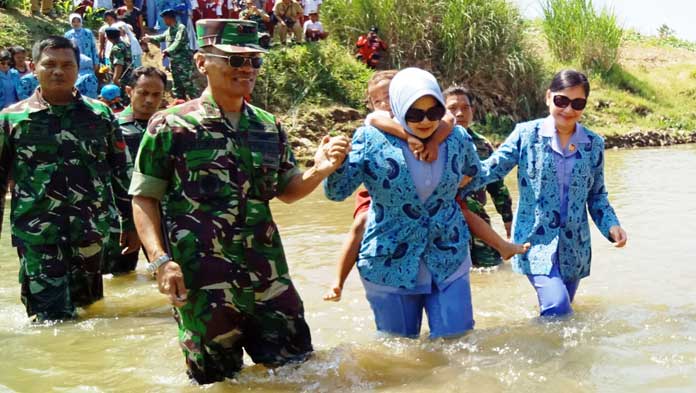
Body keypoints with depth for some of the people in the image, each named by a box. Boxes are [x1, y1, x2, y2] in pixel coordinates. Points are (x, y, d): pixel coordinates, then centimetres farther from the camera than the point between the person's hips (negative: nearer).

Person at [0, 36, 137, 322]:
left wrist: (130, 222, 10)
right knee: (54, 319, -5)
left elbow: (121, 173, 11)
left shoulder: (101, 115, 7)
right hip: (38, 237, -2)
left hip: (91, 233, 2)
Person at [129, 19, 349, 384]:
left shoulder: (269, 127, 8)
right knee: (218, 380, 10)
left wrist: (319, 171, -4)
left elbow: (286, 190, 17)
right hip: (202, 282, -4)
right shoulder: (169, 125, -6)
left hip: (268, 276, 5)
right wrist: (160, 259, -16)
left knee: (297, 364, 13)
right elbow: (143, 198, -4)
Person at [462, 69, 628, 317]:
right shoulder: (527, 134, -5)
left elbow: (597, 196, 12)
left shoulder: (594, 144, 4)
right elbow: (489, 169, -10)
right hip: (537, 241, -4)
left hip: (574, 247, 4)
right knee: (558, 307, -22)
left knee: (558, 314, 12)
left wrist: (611, 226, -5)